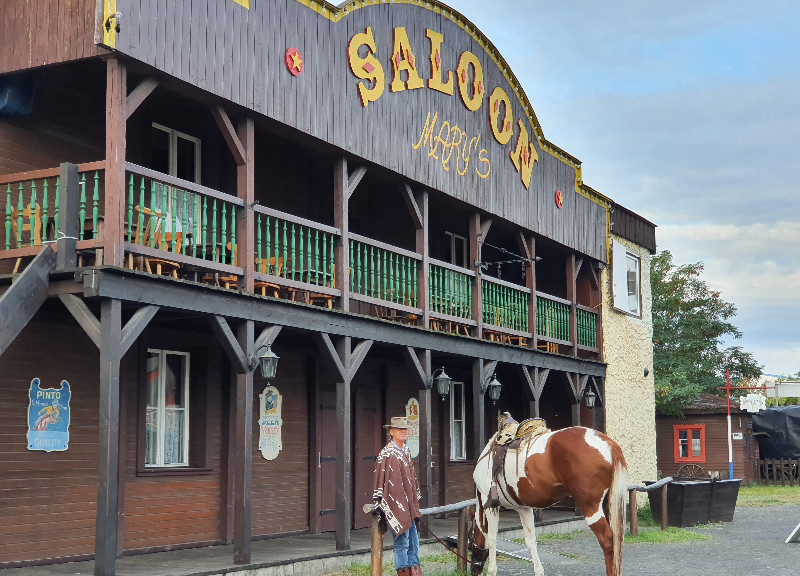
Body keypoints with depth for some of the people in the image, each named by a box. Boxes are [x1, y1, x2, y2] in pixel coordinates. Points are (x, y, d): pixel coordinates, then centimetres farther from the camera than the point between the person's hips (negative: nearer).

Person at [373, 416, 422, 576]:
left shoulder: (406, 451, 14)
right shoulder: (386, 454, -11)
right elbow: (380, 479, -11)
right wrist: (380, 502, -12)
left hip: (408, 506, 8)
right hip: (395, 506, -8)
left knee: (413, 542, 10)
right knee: (402, 542, -4)